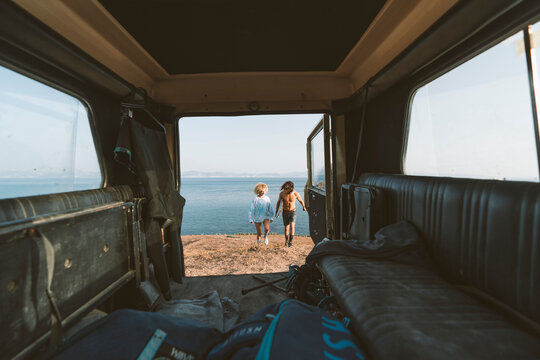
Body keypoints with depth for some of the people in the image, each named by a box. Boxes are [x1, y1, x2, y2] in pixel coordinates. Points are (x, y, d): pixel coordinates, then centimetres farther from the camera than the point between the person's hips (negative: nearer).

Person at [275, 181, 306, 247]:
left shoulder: (296, 194, -19)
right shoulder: (282, 193, -17)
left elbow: (301, 200, 3)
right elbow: (278, 202, 1)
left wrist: (304, 207, 20)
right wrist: (276, 211, 7)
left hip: (293, 212, -1)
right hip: (285, 213, 1)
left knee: (292, 227, -19)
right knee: (286, 228, 10)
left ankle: (290, 241, -1)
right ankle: (286, 241, 35)